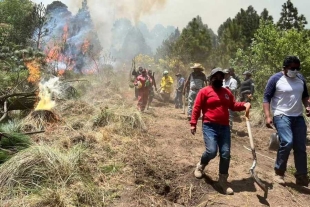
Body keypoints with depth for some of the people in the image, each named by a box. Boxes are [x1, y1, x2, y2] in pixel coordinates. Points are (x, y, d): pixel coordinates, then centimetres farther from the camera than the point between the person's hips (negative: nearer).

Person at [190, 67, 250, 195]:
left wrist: (244, 105, -1)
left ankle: (223, 181, 18)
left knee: (225, 154, 3)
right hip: (209, 126, -5)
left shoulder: (227, 92, 14)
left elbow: (233, 105, 18)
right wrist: (193, 123, -11)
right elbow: (197, 108, -5)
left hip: (224, 127, 5)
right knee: (211, 151, -18)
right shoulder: (204, 91, -3)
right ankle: (201, 166, 17)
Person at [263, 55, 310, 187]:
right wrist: (268, 116, -17)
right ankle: (279, 173, -2)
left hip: (298, 117, 6)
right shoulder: (275, 79, -7)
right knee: (287, 143, -21)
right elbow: (266, 97, -8)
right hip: (282, 116, -6)